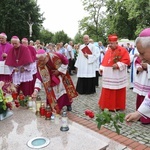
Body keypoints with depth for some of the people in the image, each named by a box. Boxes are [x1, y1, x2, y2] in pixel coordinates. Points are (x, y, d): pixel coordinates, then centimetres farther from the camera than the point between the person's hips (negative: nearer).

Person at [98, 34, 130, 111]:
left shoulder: (123, 50, -6)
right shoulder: (108, 51, 12)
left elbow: (126, 61, -13)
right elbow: (104, 61, 16)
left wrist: (118, 65, -22)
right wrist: (101, 68, 4)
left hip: (117, 76, -6)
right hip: (108, 75, 6)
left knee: (117, 92, 5)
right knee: (107, 92, 10)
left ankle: (117, 106, 19)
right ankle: (106, 105, 24)